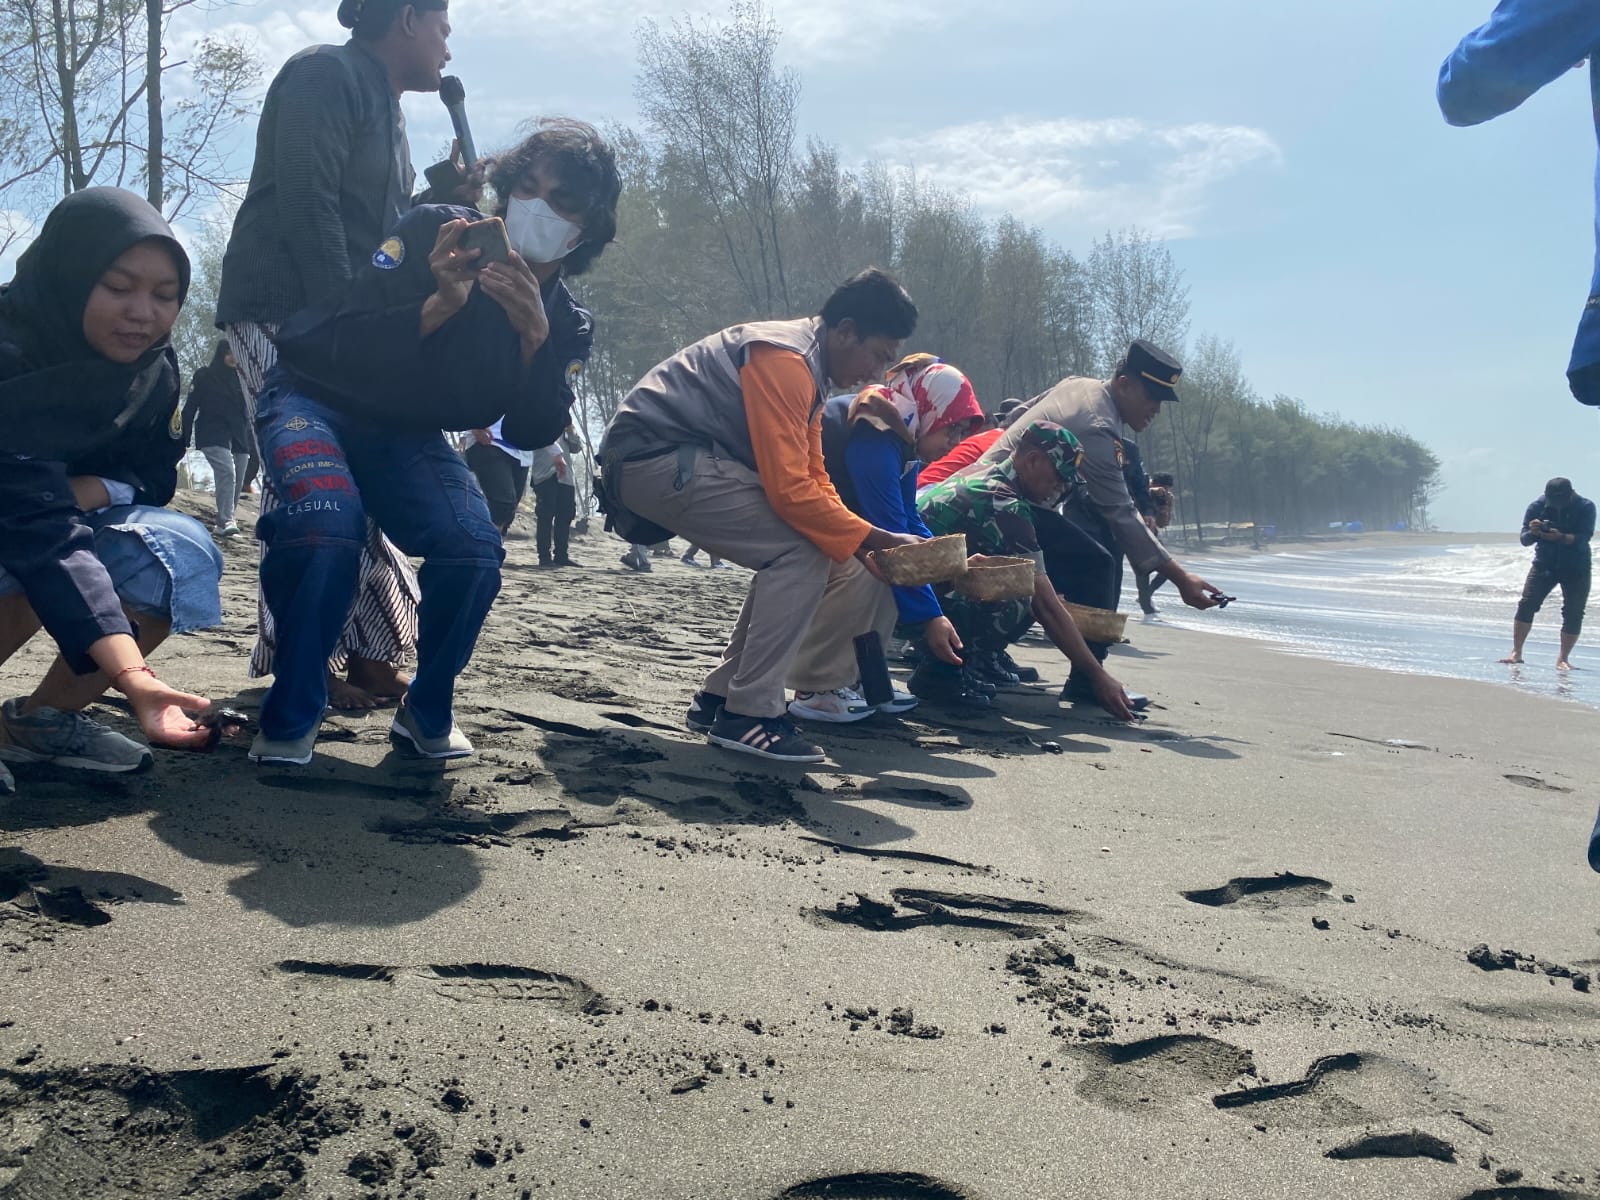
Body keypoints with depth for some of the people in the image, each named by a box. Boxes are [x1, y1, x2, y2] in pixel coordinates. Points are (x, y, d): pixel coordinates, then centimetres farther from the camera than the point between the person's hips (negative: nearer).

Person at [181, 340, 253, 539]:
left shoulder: (239, 378, 14)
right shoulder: (204, 376, 2)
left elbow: (246, 411, 17)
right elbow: (190, 407, -1)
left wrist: (251, 439, 11)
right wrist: (184, 438, -8)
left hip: (239, 436, 5)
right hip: (213, 435, -5)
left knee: (237, 481, 5)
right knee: (227, 472, -23)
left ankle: (227, 520, 18)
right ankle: (225, 522, -28)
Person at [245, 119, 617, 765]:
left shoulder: (567, 325, -4)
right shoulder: (433, 233, -18)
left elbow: (531, 433, -17)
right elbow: (347, 348, -25)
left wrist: (535, 336, -30)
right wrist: (441, 304, -39)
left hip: (407, 437, 4)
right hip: (316, 400, -3)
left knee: (475, 551, -24)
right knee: (327, 524, -35)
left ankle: (427, 713, 2)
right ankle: (289, 722, -16)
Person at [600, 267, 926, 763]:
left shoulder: (808, 368, 14)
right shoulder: (785, 360, -18)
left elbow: (813, 480, 18)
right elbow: (790, 489, -24)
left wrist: (863, 545, 7)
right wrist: (876, 540, -17)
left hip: (678, 462, 11)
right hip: (655, 458, -11)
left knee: (791, 560, 12)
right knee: (803, 552, -16)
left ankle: (719, 700, 15)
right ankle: (749, 715, -12)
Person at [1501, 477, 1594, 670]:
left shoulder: (1586, 508, -12)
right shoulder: (1537, 507, -8)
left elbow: (1583, 539, -22)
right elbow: (1524, 540, -8)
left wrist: (1561, 537, -40)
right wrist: (1533, 532, -31)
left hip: (1576, 569, -1)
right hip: (1544, 565, 1)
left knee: (1573, 614, -6)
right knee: (1527, 605, -11)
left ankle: (1563, 658, 4)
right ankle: (1516, 653, -7)